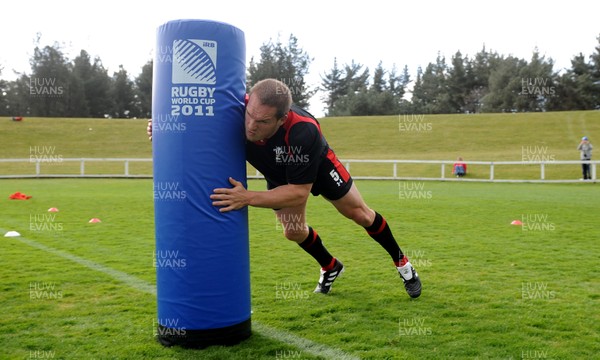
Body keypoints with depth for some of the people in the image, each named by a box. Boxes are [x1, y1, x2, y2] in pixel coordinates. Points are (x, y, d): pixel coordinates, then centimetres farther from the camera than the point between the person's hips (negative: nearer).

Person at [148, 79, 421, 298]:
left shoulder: (303, 130, -47)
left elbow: (299, 192, -41)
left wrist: (248, 198, -50)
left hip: (317, 165, -4)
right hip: (278, 173, 4)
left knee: (359, 213, 6)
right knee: (293, 232, 3)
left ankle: (402, 263, 30)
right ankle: (331, 267, 33)